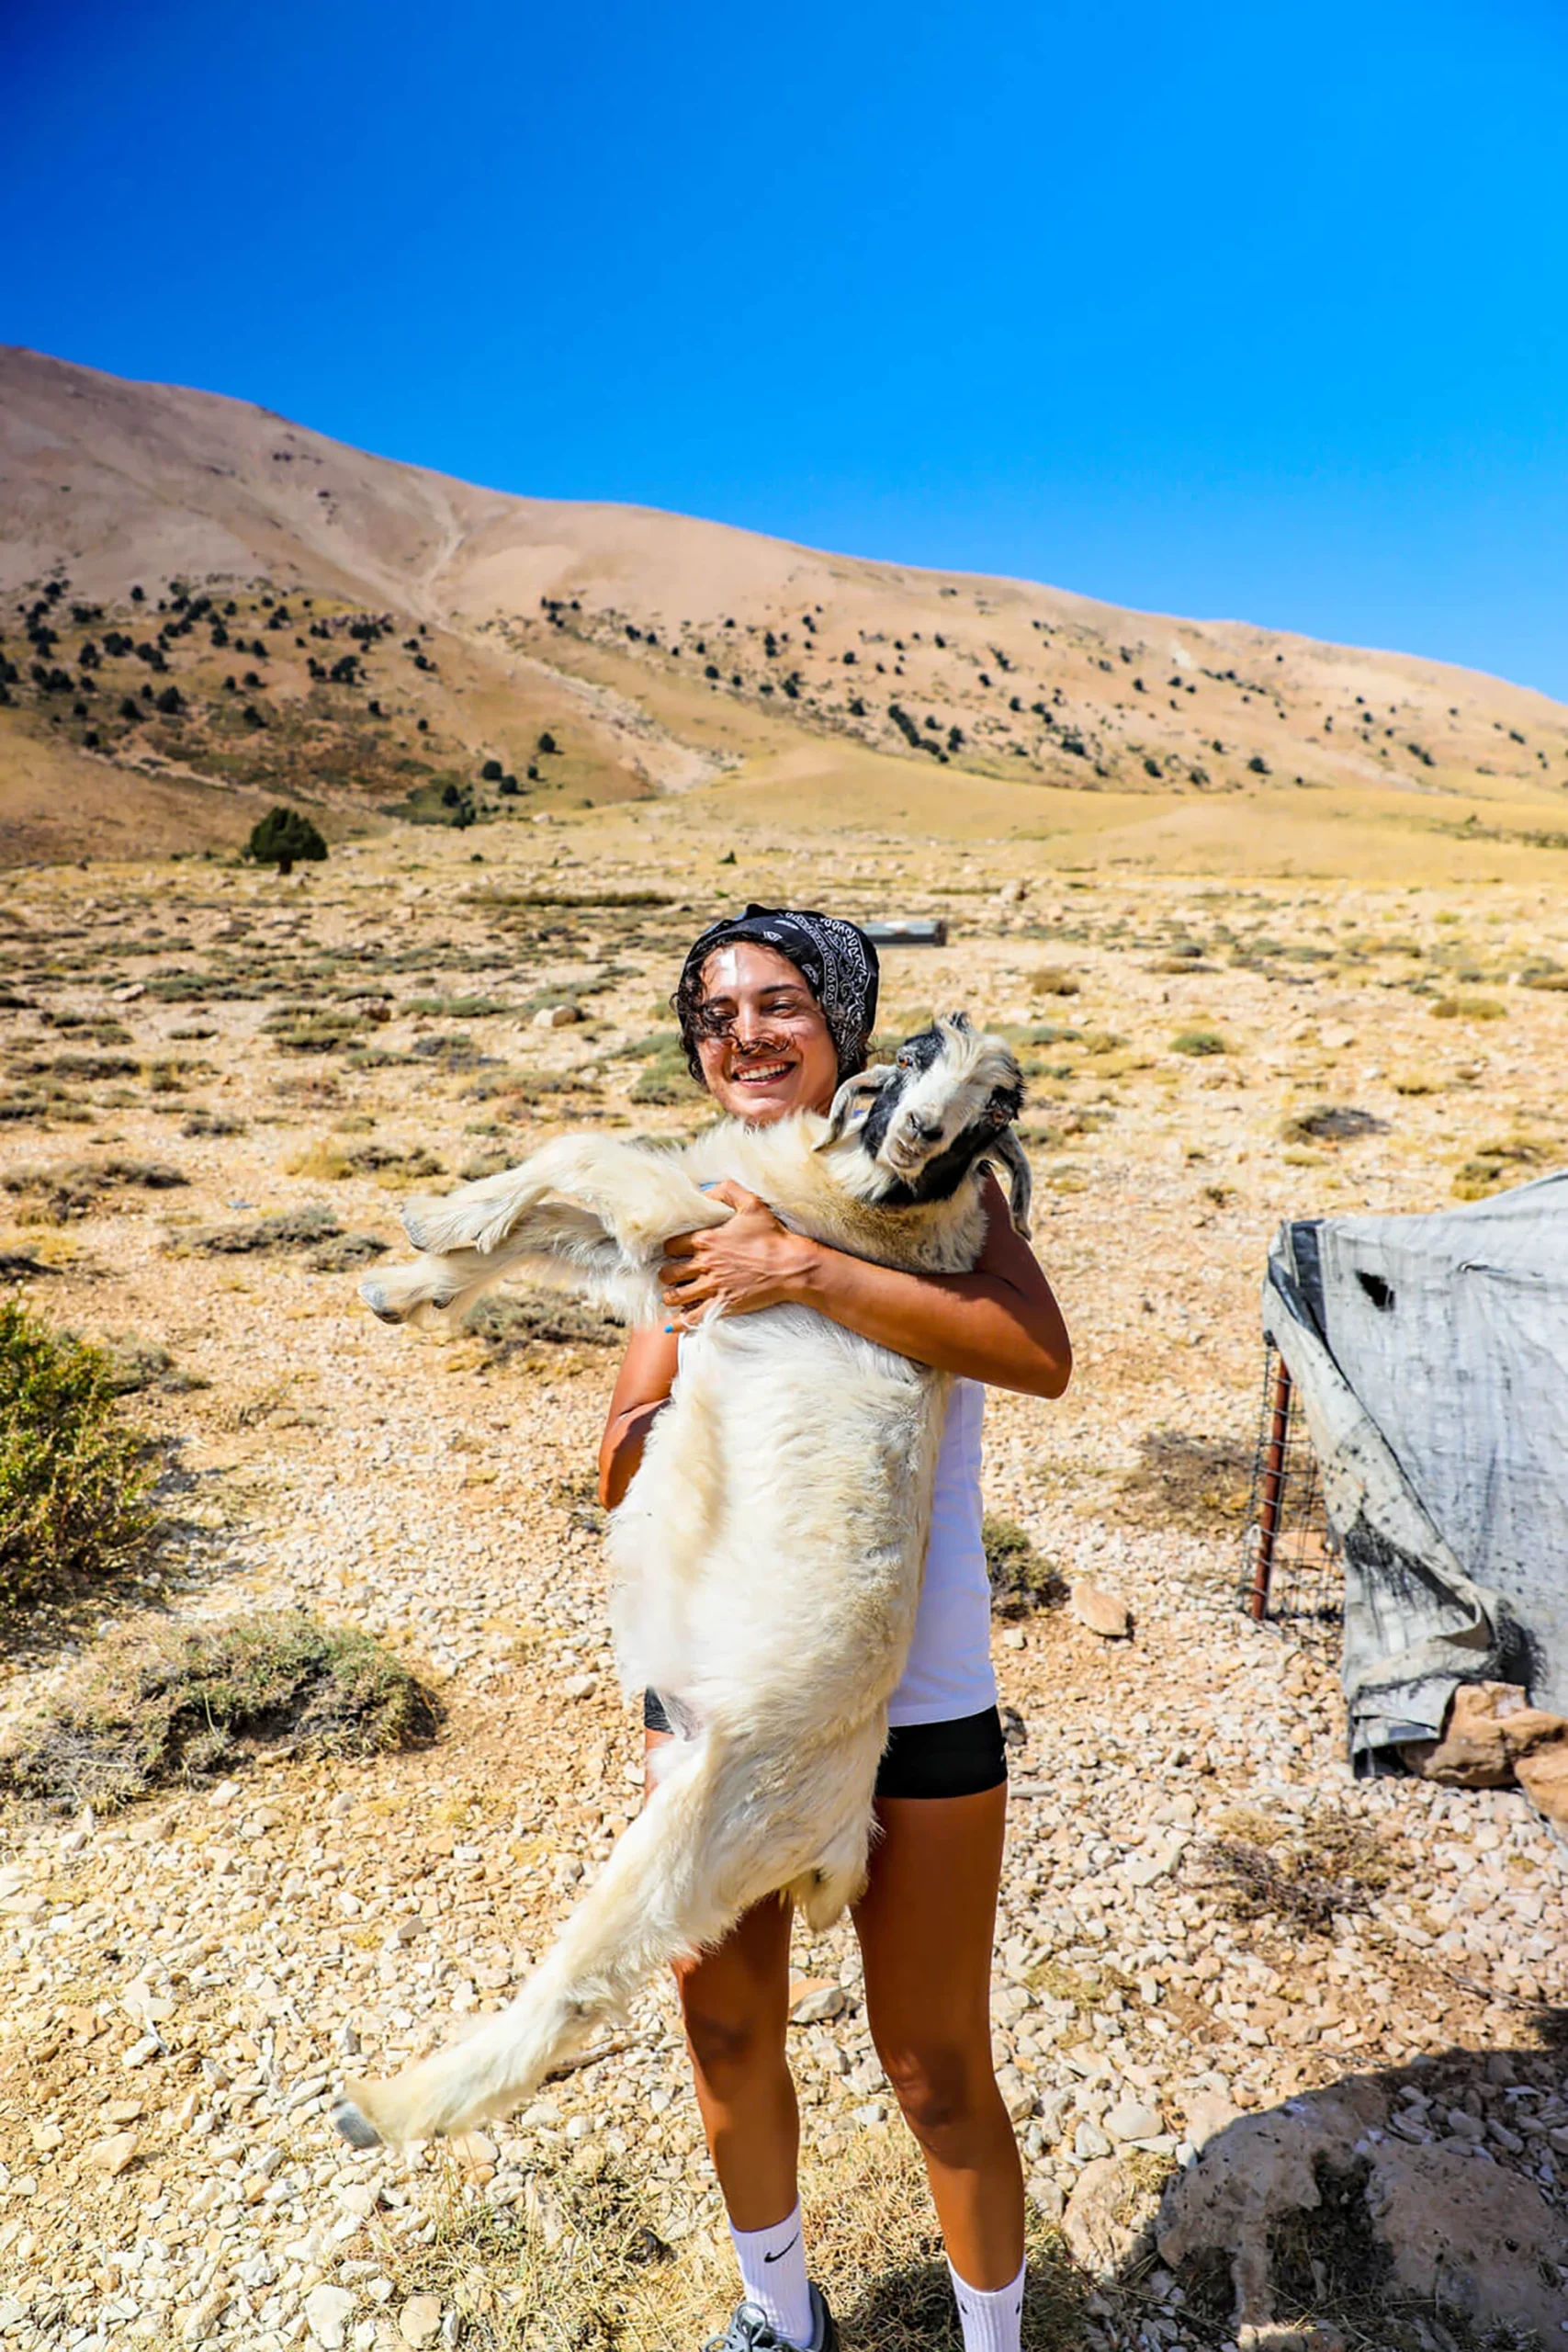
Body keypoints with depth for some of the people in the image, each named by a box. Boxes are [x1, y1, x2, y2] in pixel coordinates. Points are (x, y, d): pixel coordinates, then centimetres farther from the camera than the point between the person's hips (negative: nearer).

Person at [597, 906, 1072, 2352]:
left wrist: (806, 1272, -30)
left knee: (936, 2073, 11)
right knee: (726, 2030, 21)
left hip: (916, 1691, -4)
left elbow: (1041, 1356, -27)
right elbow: (623, 1475, 1)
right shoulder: (699, 1217, 2)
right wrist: (700, 1334, -17)